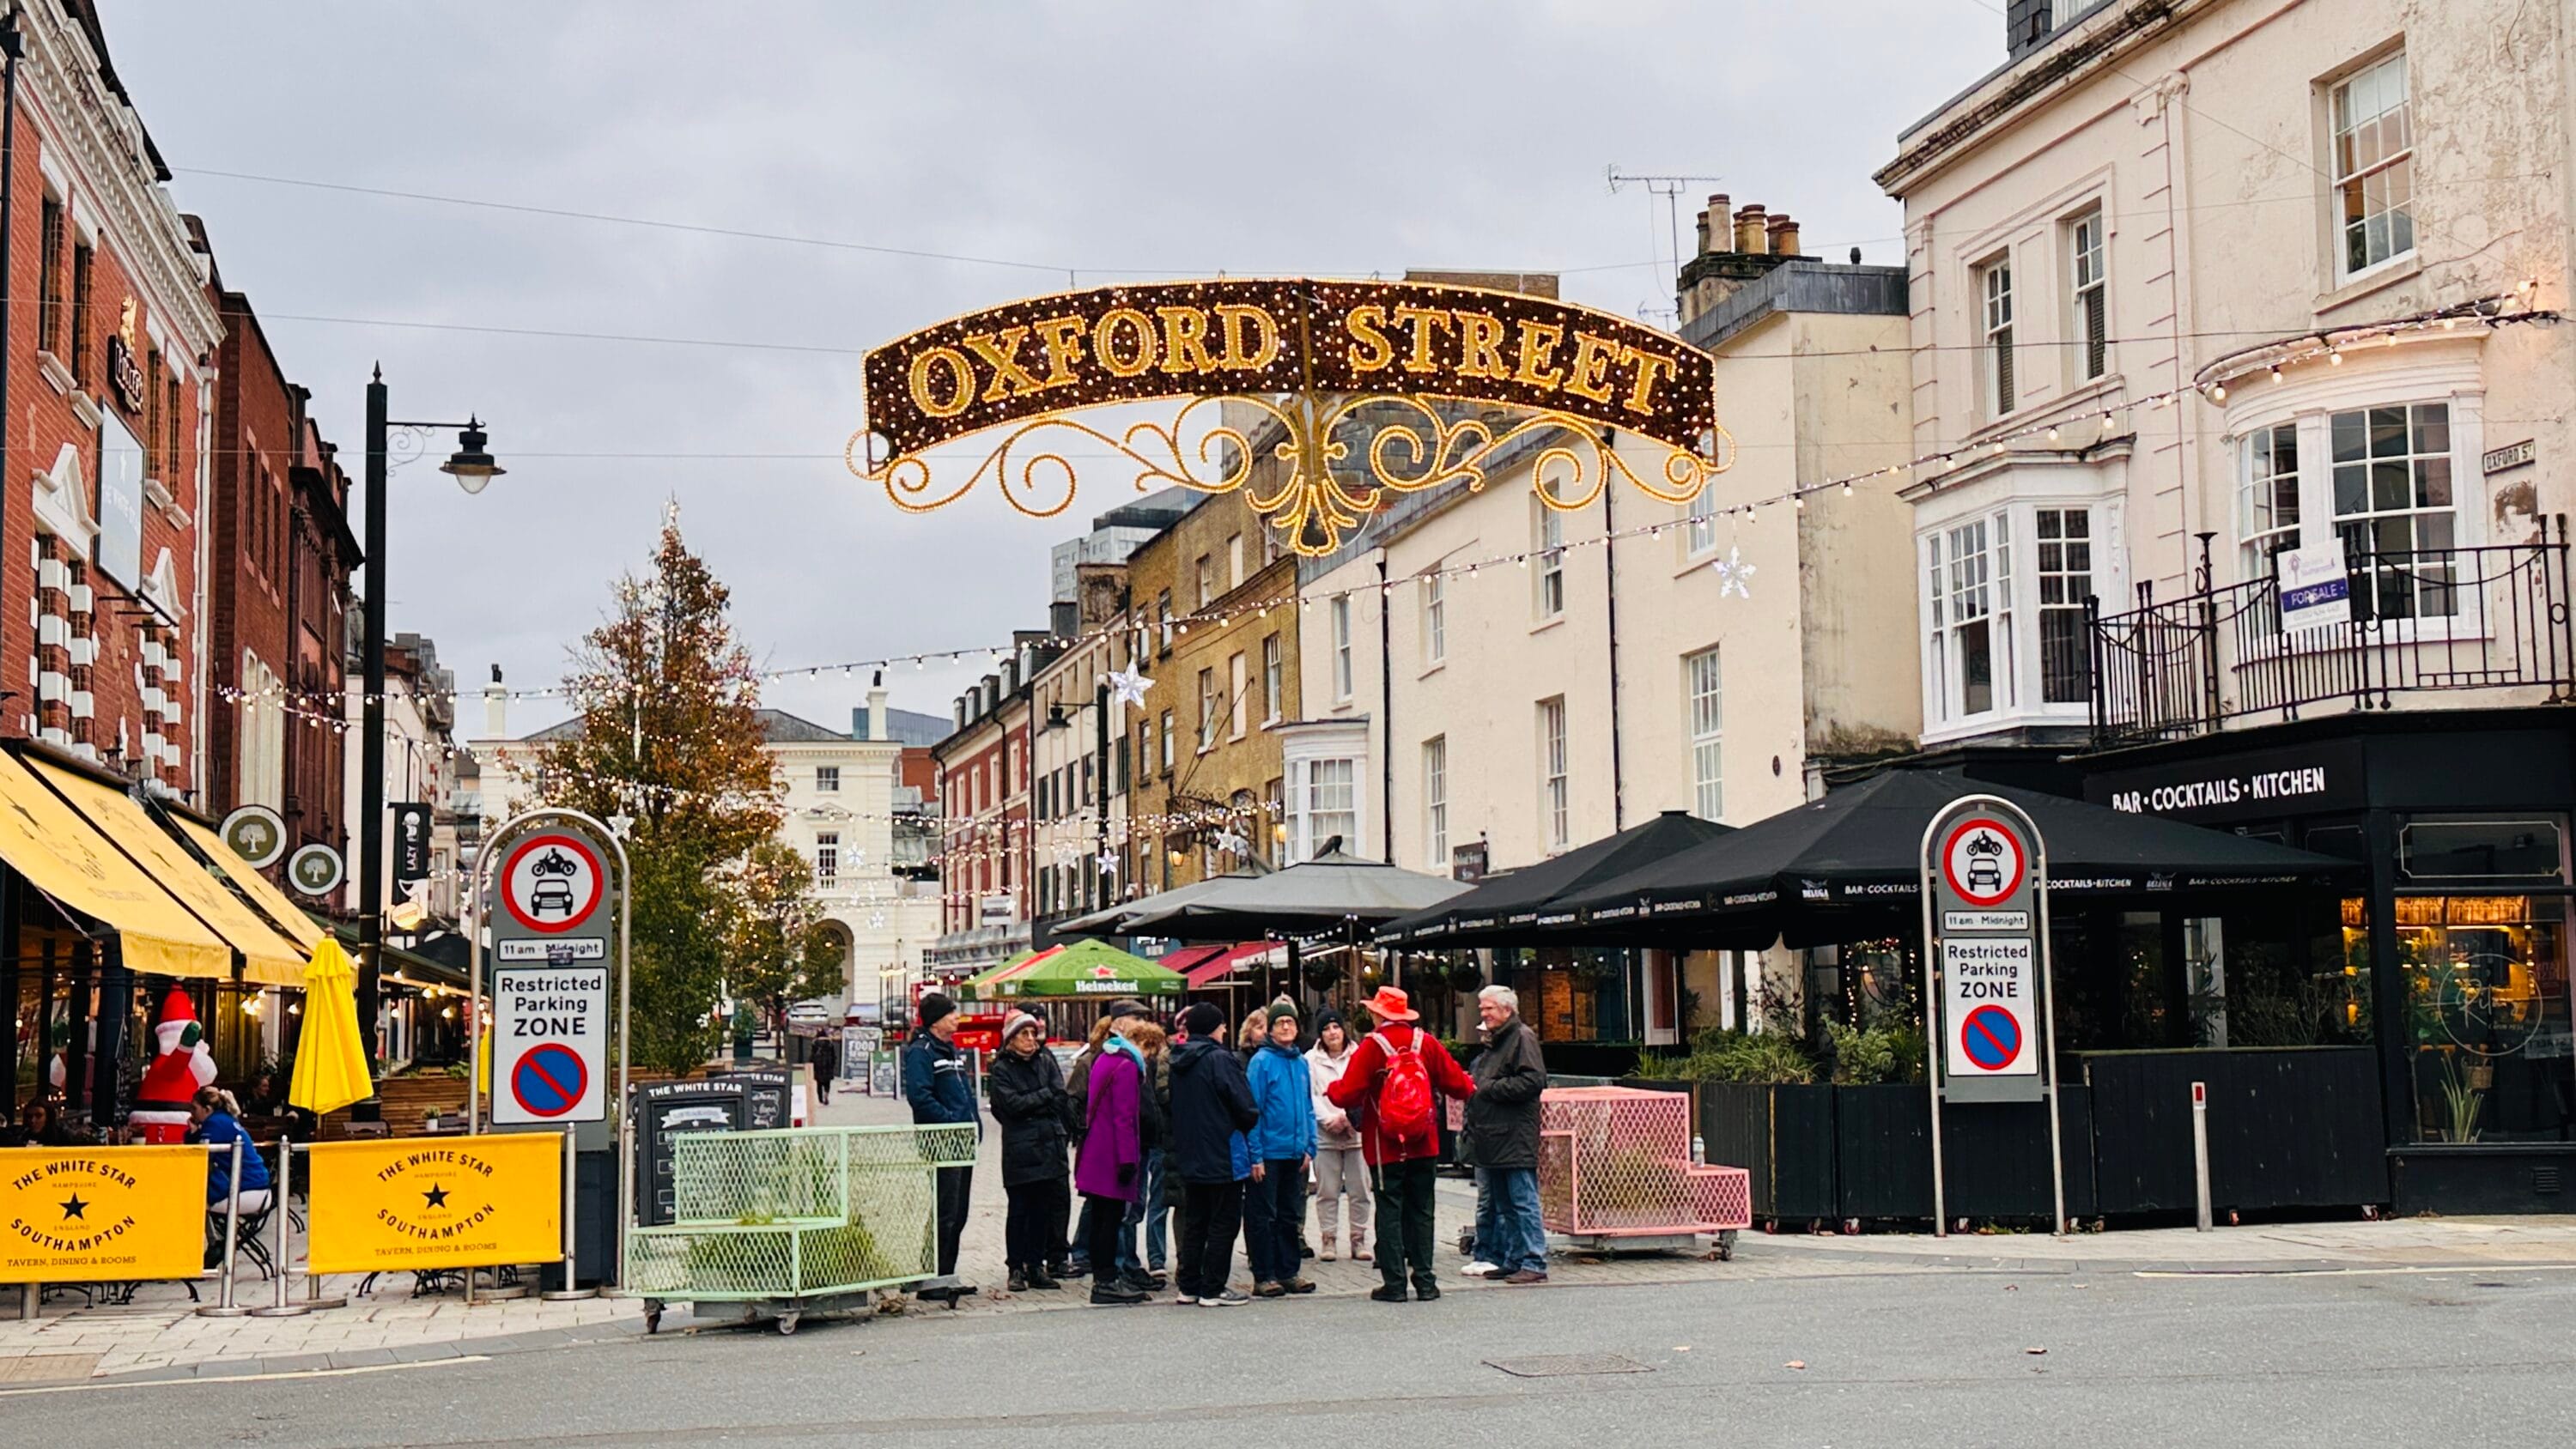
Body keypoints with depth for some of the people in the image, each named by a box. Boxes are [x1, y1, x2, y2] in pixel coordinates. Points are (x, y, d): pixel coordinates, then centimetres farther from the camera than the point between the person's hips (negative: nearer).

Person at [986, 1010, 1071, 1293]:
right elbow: (1012, 1103, -11)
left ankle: (1036, 1266, 12)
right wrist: (1046, 1095, -5)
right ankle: (1016, 1268, 6)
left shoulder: (1046, 1061, 13)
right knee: (1019, 1209, 0)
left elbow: (1061, 1098, 4)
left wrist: (1031, 1105, -6)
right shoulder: (1001, 1069, 1)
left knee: (1042, 1208, 5)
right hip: (1019, 1150, -4)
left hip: (1049, 1144, 4)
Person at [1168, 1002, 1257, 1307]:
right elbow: (1245, 1107, -16)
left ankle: (1188, 1285, 17)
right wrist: (1248, 1123, 4)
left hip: (1188, 1155, 7)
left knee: (1194, 1222, 15)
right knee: (1223, 1224, 0)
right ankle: (1212, 1290, 0)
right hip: (1222, 1156, -7)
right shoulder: (1219, 1059, -16)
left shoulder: (1179, 1061, 8)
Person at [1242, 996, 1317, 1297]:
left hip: (1295, 1153, 6)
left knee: (1290, 1215, 13)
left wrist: (1309, 1147, 7)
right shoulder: (1262, 1061, -9)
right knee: (1263, 1217, 0)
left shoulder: (1301, 1063, 10)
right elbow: (1253, 1110, -12)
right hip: (1269, 1154, -6)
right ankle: (1264, 1277, 6)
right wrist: (1256, 1155, -15)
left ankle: (1287, 1272, 20)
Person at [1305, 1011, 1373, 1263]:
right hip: (1324, 1133, 0)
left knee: (1359, 1190, 2)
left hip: (1356, 1131, 1)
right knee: (1327, 1191, 1)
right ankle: (1329, 1239, 8)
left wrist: (1347, 1116, -11)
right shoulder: (1311, 1060, 6)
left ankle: (1359, 1239, 9)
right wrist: (1329, 1120, -11)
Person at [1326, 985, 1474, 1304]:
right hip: (1424, 1146, 3)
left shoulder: (1372, 1047, -11)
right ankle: (1425, 1281, 8)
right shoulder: (1426, 1043, 0)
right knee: (1421, 1211, 9)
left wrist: (1331, 1091, 10)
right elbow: (1456, 1082, 4)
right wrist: (1470, 1088, 27)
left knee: (1389, 1212, 2)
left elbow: (1348, 1095, -12)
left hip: (1386, 1148, -3)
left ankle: (1394, 1283, 0)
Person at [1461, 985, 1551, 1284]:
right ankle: (1512, 1260, 16)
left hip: (1515, 1139, -10)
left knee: (1523, 1202, -9)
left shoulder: (1523, 1037, -8)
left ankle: (1533, 1263, -8)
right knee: (1501, 1204, 11)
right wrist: (1471, 1085, 13)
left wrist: (1489, 1089, -15)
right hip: (1495, 1139, 10)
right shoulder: (1494, 1041, 22)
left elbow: (1533, 1081, -19)